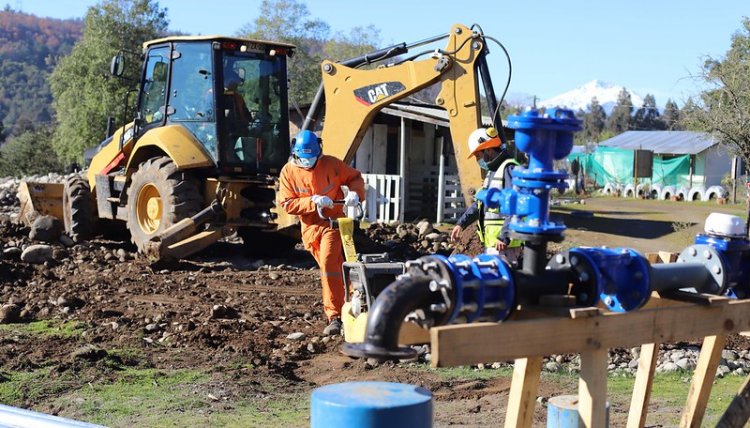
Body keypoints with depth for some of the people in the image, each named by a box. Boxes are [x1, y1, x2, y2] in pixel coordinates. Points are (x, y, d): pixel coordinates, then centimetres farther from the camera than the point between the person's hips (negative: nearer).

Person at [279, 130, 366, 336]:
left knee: (329, 266, -18)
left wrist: (355, 193, -13)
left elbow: (354, 176, 8)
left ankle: (334, 317, -17)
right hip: (311, 227, 3)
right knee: (334, 267, 11)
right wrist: (312, 201, -20)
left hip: (333, 222, -3)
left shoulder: (331, 164, -4)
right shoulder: (288, 172, -2)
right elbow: (287, 204, -6)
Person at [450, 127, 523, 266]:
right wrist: (461, 223, 21)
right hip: (491, 243, 10)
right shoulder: (492, 172, 20)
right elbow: (480, 202, 29)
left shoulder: (510, 169, -13)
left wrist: (504, 237, -27)